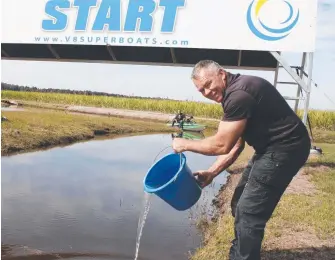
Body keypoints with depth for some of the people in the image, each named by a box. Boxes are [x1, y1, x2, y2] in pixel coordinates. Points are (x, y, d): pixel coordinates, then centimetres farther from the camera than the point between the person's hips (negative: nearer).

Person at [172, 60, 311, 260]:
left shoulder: (239, 93, -22)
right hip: (272, 147, 11)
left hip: (285, 148, -11)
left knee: (249, 213, -6)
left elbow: (221, 145, -20)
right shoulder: (233, 93, 11)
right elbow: (236, 145, 12)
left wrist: (185, 145, -7)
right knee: (241, 205, 19)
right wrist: (212, 173, 6)